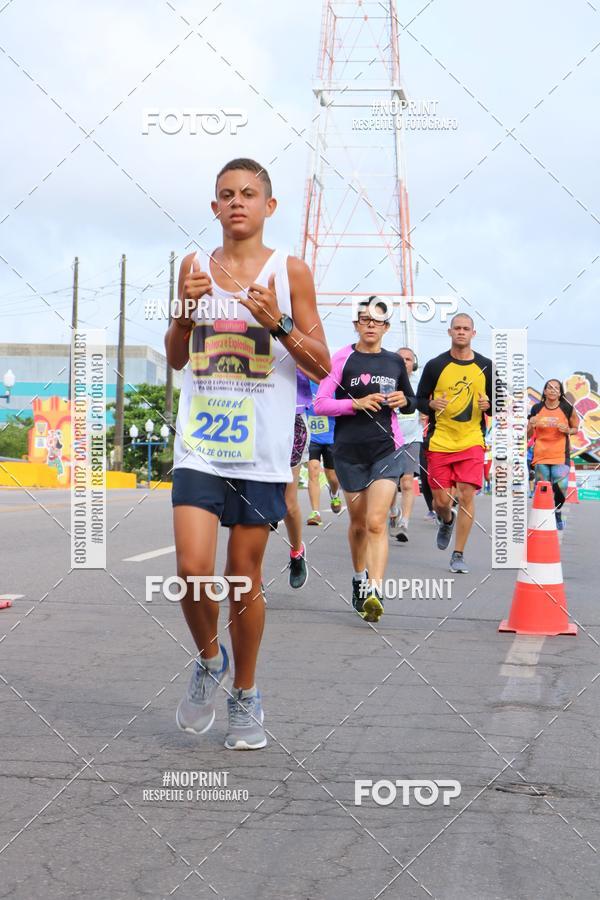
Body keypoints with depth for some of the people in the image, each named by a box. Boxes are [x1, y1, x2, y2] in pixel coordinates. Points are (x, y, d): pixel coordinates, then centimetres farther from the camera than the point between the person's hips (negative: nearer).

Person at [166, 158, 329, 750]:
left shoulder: (290, 272, 0)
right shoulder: (196, 267, 8)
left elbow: (321, 366, 1)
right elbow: (175, 359, 15)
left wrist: (278, 322, -16)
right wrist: (184, 311, -4)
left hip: (261, 449, -1)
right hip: (200, 442, 2)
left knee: (245, 577, 6)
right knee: (193, 570, -12)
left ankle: (245, 697, 24)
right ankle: (209, 660, 17)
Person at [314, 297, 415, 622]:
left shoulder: (395, 362, 10)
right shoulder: (342, 358, 0)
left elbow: (411, 400, 24)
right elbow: (320, 403, -5)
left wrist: (404, 401, 0)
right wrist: (357, 403, -17)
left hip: (386, 449, 0)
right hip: (349, 450, 0)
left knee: (376, 522, -14)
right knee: (358, 522, 11)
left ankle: (375, 591, -22)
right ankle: (360, 578, 34)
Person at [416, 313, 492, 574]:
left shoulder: (486, 366, 5)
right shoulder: (435, 365, 1)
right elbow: (419, 400, 7)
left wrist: (488, 405, -9)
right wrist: (432, 405, -14)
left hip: (472, 442, 0)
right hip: (440, 442, 0)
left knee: (466, 496, -9)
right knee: (441, 500, 1)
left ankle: (458, 555, 2)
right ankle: (447, 521, 39)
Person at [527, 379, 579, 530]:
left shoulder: (567, 409, -1)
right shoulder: (536, 409, 3)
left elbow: (575, 428, 13)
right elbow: (529, 434, 11)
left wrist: (568, 430, -9)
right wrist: (531, 425, -11)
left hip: (561, 455, -1)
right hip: (541, 454, 1)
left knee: (561, 486, -13)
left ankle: (557, 512, 14)